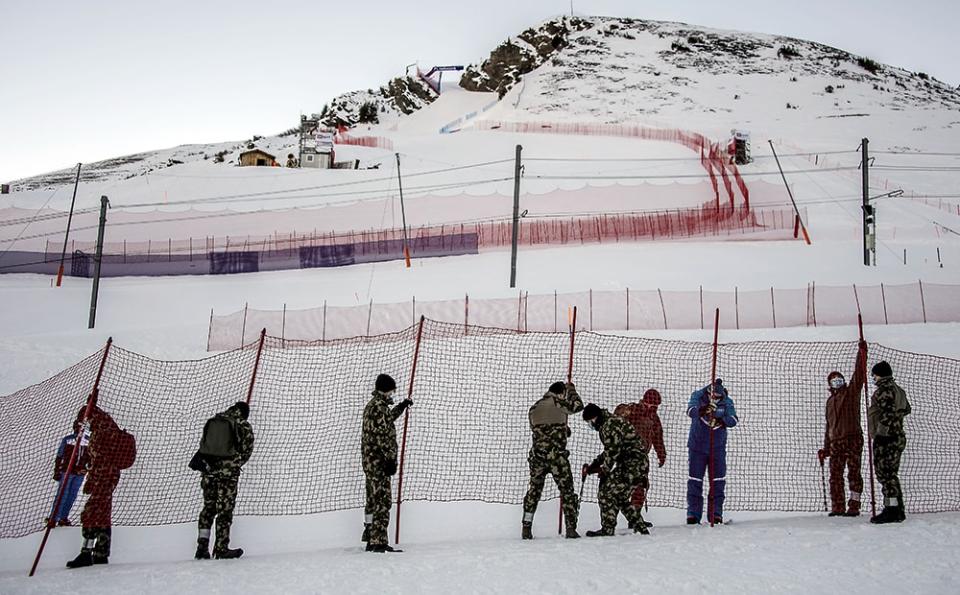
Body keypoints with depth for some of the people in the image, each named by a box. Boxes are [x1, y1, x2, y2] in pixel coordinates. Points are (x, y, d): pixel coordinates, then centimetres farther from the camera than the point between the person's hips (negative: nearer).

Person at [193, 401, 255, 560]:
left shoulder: (212, 421, 12)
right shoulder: (244, 427, -1)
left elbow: (202, 445, 14)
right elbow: (245, 453, 1)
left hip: (208, 469, 4)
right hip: (228, 472, -4)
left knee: (209, 507, 13)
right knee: (225, 510, 2)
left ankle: (202, 546, 10)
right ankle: (221, 548, 6)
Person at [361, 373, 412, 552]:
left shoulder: (372, 405, 17)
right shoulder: (379, 406, -16)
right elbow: (382, 436, -21)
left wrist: (401, 407, 44)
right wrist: (391, 458, -18)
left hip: (370, 459, 10)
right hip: (379, 461, -10)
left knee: (374, 498, 19)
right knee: (382, 500, -8)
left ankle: (370, 532, 31)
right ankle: (378, 542, -8)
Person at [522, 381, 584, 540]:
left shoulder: (534, 408, 14)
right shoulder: (557, 402, -2)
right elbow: (578, 405, 12)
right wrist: (571, 389, 29)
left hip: (537, 454, 5)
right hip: (557, 455, -5)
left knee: (534, 489, 13)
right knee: (567, 490, 5)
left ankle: (526, 528, 9)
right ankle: (571, 528, 2)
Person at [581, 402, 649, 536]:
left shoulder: (610, 425, -14)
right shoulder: (607, 424, 20)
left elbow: (613, 451, -18)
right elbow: (610, 451, 26)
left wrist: (604, 470, -8)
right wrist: (593, 465, 19)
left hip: (632, 465, -11)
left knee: (606, 494, -10)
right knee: (620, 498, 16)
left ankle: (607, 529, -6)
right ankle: (642, 529, 19)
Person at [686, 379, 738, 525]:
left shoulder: (727, 402, -5)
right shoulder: (698, 396, -10)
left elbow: (733, 421, -15)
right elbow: (691, 410, -28)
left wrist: (722, 418, -36)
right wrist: (700, 410, -50)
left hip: (718, 448, 1)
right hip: (697, 446, -1)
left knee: (718, 482, 2)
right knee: (695, 481, 1)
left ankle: (716, 513, 12)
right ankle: (693, 514, 8)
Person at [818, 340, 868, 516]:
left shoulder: (852, 391, 6)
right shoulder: (830, 401, 20)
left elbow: (859, 373, -8)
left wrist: (862, 352, -18)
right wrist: (825, 448, 19)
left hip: (853, 439, -5)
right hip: (836, 442, 6)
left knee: (854, 473, -5)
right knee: (835, 475, 5)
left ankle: (854, 506, -3)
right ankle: (838, 507, 11)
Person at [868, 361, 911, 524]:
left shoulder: (884, 389, -12)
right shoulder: (898, 389, 17)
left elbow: (888, 412, -20)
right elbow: (906, 409, 27)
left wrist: (880, 432, -19)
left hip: (885, 437, -10)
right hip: (898, 436, 10)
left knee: (884, 473, -9)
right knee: (891, 474, 13)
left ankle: (891, 510, -12)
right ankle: (898, 511, 14)